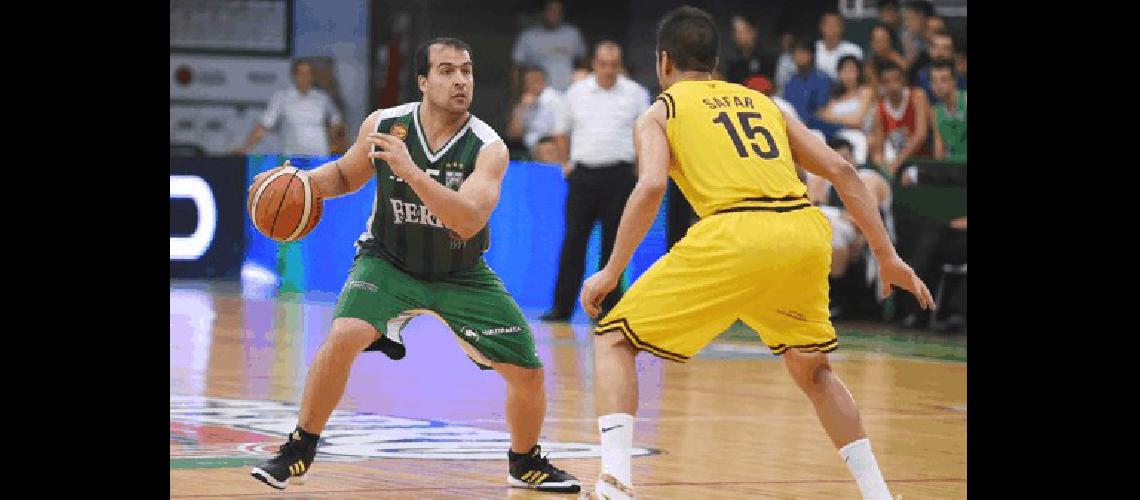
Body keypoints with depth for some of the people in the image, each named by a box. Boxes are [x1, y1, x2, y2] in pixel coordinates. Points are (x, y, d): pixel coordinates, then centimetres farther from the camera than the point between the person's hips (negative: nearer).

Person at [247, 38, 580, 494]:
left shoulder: (488, 148, -21)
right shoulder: (384, 126, -15)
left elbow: (468, 221, -36)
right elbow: (346, 174, 7)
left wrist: (410, 170, -45)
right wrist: (303, 181, -14)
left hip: (461, 275, 1)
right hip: (388, 261, -1)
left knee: (527, 371, -3)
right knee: (344, 337, -27)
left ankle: (526, 464, 27)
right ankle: (297, 454, -10)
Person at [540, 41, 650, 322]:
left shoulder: (635, 94, 5)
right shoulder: (577, 92, 9)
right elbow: (563, 131, 19)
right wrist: (566, 161, 11)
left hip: (618, 175, -1)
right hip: (583, 173, 1)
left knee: (614, 242, -1)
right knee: (573, 240, -2)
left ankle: (608, 305, 4)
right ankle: (562, 306, -1)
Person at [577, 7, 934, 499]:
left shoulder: (659, 113, 17)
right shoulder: (763, 103, 29)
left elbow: (651, 186, -3)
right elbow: (841, 171, 20)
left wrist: (611, 272, 2)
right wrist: (887, 257, 22)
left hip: (735, 235, -4)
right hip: (807, 230, 5)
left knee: (615, 339, 9)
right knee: (812, 370, 29)